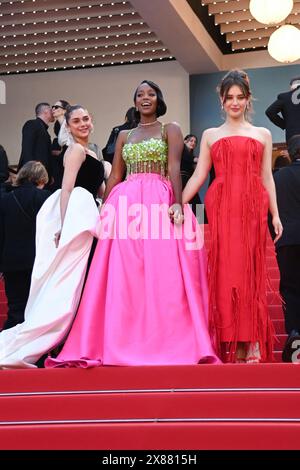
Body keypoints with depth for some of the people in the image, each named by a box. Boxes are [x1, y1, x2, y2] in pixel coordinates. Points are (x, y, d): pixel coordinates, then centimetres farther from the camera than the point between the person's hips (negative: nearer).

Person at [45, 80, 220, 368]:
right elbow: (114, 176, 17)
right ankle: (127, 344, 0)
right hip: (126, 204, 4)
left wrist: (178, 204, -17)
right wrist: (104, 209, 9)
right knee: (124, 277, -2)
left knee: (162, 275, -10)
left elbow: (175, 168, -4)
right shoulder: (124, 136, 21)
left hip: (160, 203, -4)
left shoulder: (170, 130, 10)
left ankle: (164, 342, -9)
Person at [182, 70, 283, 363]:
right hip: (221, 207, 0)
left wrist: (275, 215, 6)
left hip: (253, 207, 0)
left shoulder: (262, 135, 15)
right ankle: (230, 344, -1)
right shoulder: (210, 135, 14)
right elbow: (198, 176, 8)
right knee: (225, 270, -4)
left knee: (250, 271, -2)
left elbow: (267, 178, 12)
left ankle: (250, 343, 1)